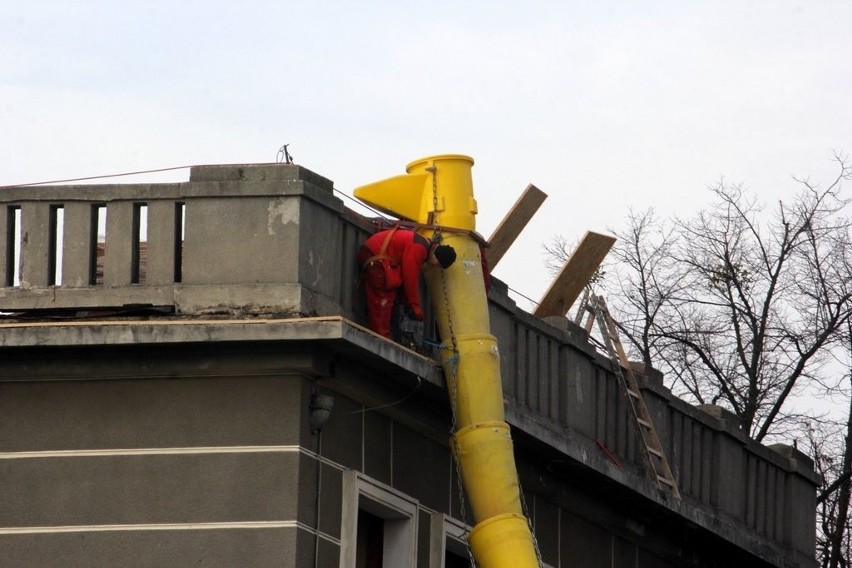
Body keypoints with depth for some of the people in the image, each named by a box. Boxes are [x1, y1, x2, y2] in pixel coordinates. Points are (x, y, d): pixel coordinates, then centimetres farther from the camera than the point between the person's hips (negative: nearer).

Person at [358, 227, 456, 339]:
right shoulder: (420, 247, -18)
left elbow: (411, 276, 18)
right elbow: (410, 277, -18)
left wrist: (410, 304, 15)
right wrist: (415, 306, -10)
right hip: (376, 257, -11)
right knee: (382, 301, -13)